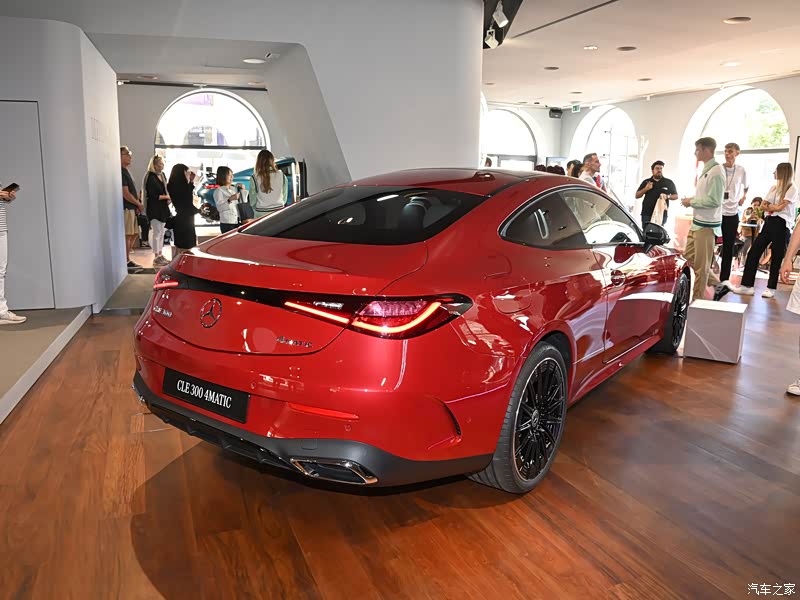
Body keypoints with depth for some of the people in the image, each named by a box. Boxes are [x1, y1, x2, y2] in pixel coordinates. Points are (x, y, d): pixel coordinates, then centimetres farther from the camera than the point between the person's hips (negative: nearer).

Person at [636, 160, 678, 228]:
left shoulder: (669, 182, 10)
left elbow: (676, 196, 12)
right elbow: (637, 196, 12)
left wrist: (667, 196, -9)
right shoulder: (646, 182, 12)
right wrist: (645, 189, -6)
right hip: (647, 214, 1)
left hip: (661, 215, -1)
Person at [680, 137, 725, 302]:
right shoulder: (706, 170, 13)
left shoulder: (716, 172, -18)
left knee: (701, 265, -2)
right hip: (697, 222, 10)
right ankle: (717, 285, 26)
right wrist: (692, 200, 5)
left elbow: (714, 200, -23)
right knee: (689, 256, 16)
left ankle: (698, 299, 7)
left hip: (707, 225, -10)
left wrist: (691, 202, -13)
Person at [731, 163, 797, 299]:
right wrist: (773, 207, -9)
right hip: (769, 222, 7)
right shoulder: (773, 188, 16)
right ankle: (747, 285, 1)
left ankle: (771, 288, 9)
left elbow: (780, 207, -13)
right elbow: (762, 206, 9)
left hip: (782, 224, -7)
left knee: (776, 257, 0)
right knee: (754, 251, -1)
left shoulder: (792, 189, -5)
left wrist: (769, 206, 3)